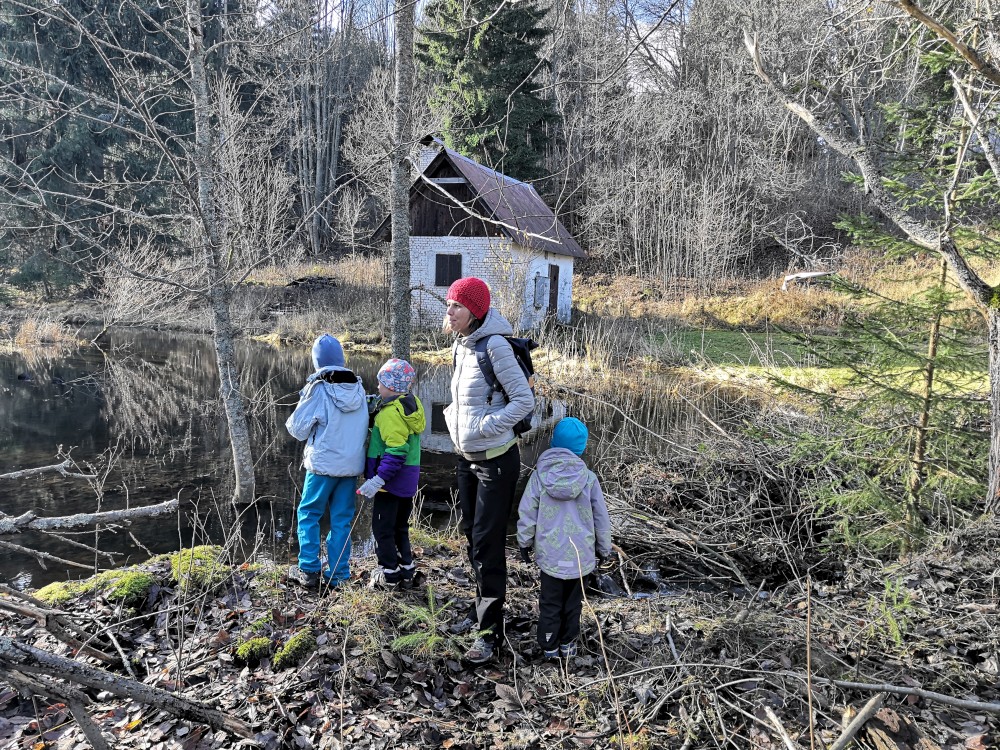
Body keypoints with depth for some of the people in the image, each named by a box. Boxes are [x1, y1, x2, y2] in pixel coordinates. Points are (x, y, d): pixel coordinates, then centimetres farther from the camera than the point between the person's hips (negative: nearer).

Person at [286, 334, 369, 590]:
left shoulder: (318, 388, -13)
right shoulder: (358, 387, 3)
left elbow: (298, 429, -7)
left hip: (323, 465, -4)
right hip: (352, 464, 4)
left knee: (308, 515, 11)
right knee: (342, 520, 10)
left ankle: (309, 571, 12)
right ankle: (338, 574, 14)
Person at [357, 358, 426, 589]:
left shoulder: (390, 412, -21)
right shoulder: (412, 404, 7)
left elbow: (396, 451, -27)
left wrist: (379, 479, -28)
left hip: (391, 480, -9)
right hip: (409, 480, 9)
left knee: (382, 527, 3)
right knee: (400, 527, 20)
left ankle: (389, 573, 10)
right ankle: (406, 568, 27)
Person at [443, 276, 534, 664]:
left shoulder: (494, 345, -19)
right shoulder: (460, 345, 7)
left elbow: (524, 399, -19)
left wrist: (487, 426, -22)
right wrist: (453, 416, 6)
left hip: (495, 461, -9)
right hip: (468, 458, 9)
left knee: (488, 546, -4)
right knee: (473, 538, 18)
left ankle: (490, 632, 7)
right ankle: (480, 609, 35)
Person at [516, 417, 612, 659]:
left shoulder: (540, 475, -11)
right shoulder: (588, 478, -10)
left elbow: (527, 514, -5)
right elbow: (601, 518, -2)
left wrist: (525, 542, 11)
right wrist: (604, 548, 13)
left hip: (550, 553, 0)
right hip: (580, 554, 1)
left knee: (550, 602, 15)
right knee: (573, 601, 19)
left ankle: (549, 646, 23)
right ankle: (567, 644, 30)